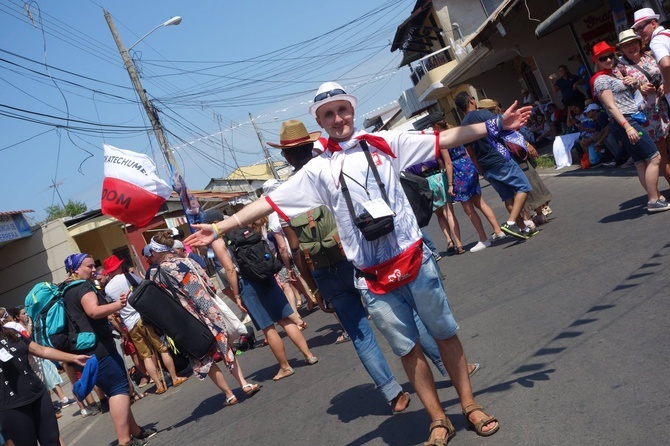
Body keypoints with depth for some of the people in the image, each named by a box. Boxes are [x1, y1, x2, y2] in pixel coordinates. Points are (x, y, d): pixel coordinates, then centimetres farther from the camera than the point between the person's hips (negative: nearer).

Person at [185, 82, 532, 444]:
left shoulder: (383, 142, 4)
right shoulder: (317, 169, 4)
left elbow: (445, 139, 5)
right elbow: (269, 202, 2)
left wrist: (495, 125, 1)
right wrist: (218, 228, -2)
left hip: (415, 260, 0)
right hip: (373, 279, 0)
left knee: (445, 332, 12)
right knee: (407, 348, 10)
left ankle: (470, 406, 30)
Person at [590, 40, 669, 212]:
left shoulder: (615, 74, 20)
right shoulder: (601, 79, -9)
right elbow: (611, 106, -17)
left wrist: (635, 82, 7)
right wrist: (628, 126, -24)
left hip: (632, 120, 9)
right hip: (626, 121, -9)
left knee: (642, 162, 9)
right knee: (654, 158, -9)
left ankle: (655, 197, 13)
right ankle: (654, 201, -6)